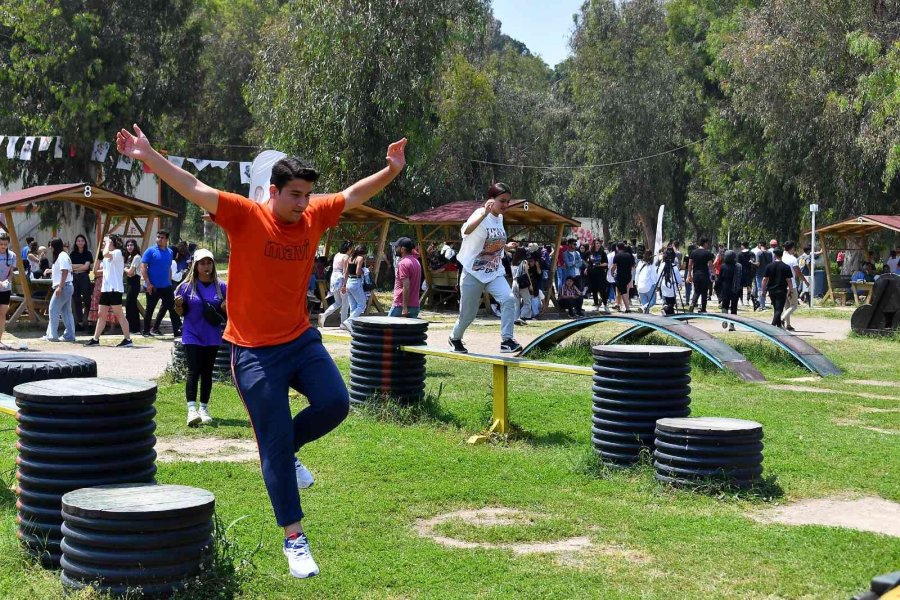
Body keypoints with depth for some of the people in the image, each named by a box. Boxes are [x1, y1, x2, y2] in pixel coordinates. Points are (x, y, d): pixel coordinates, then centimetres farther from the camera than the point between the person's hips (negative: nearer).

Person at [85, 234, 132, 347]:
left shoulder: (117, 252, -7)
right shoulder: (108, 256, 21)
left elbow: (105, 254, -28)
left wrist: (108, 243, -13)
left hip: (114, 289, -9)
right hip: (105, 289, 9)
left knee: (118, 314, -10)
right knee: (101, 314, 11)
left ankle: (128, 339, -9)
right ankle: (95, 339, 17)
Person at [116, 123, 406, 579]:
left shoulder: (314, 216, 1)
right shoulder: (245, 216, -12)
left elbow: (355, 195, 12)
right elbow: (194, 188, -18)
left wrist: (391, 171, 2)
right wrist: (148, 157, -26)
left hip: (301, 339, 5)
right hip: (254, 350, -5)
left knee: (334, 403, -16)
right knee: (275, 446, -1)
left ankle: (286, 449, 17)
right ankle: (293, 537, 11)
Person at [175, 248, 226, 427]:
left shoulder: (221, 287, 3)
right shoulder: (186, 286, -1)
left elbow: (225, 312, 10)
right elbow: (181, 312, 4)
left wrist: (225, 307, -12)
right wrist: (178, 305, -17)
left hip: (212, 337, 2)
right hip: (192, 336, -2)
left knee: (207, 372, 10)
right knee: (193, 371, -10)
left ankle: (203, 409, 18)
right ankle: (191, 410, -16)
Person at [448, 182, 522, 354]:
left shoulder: (500, 218, 6)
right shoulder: (480, 215, -17)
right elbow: (467, 230, -43)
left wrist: (506, 246, 14)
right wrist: (484, 212, -55)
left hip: (495, 273, 5)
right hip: (473, 274, -5)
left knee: (509, 299, -22)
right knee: (468, 314, 7)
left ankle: (507, 340, -20)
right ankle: (455, 338, 36)